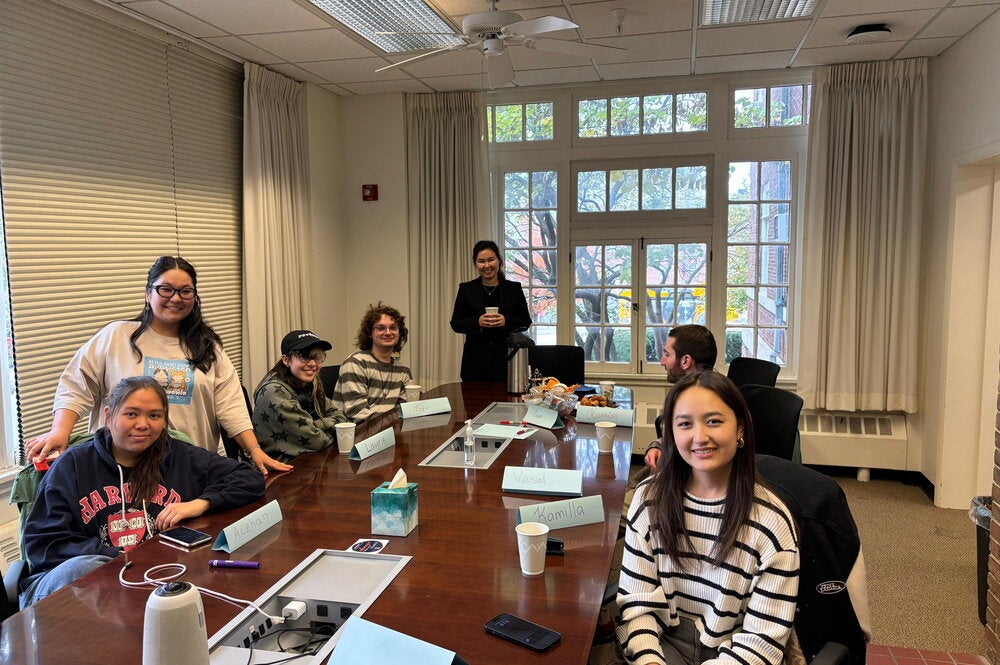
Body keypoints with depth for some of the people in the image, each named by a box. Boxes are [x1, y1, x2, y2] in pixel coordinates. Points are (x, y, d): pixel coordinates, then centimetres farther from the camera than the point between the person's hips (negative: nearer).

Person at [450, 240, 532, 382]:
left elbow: (526, 322, 6)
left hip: (506, 358, 0)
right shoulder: (466, 289, 5)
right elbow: (455, 324, 4)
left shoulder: (514, 288, 5)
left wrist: (506, 321, -14)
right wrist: (477, 322, -14)